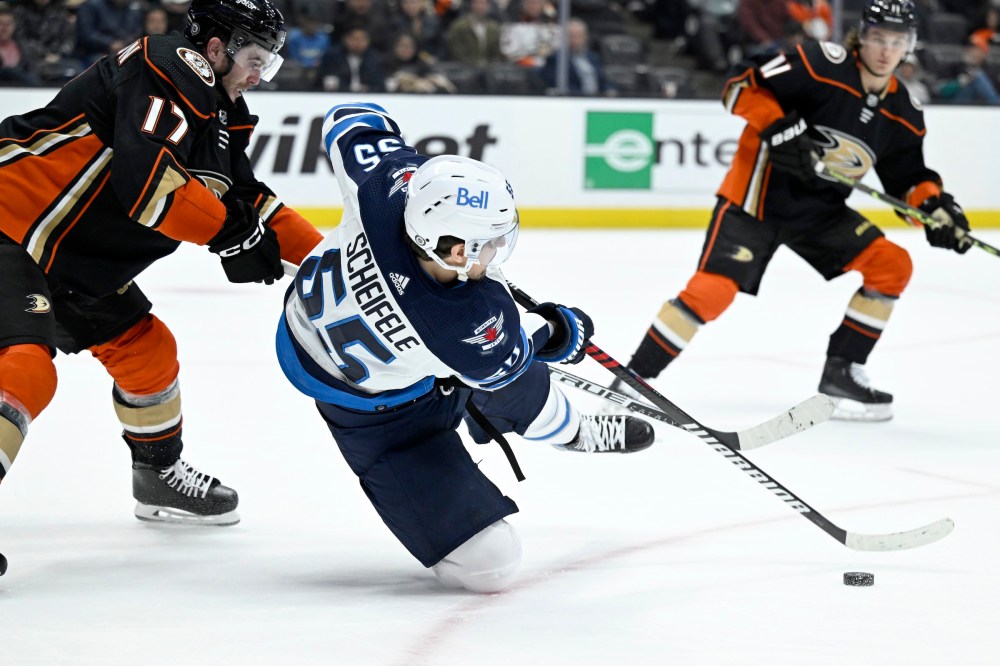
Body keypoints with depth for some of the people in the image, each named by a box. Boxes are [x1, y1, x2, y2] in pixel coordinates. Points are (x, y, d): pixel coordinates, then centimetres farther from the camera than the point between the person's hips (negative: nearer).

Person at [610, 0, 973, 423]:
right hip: (757, 194, -7)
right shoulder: (822, 64, -19)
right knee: (713, 290, -20)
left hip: (820, 210, 7)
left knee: (892, 267, -5)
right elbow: (742, 87, -19)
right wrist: (778, 129, -31)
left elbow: (907, 175, 11)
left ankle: (840, 373, 6)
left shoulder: (901, 112, 1)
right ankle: (636, 376, -8)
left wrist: (934, 204, -9)